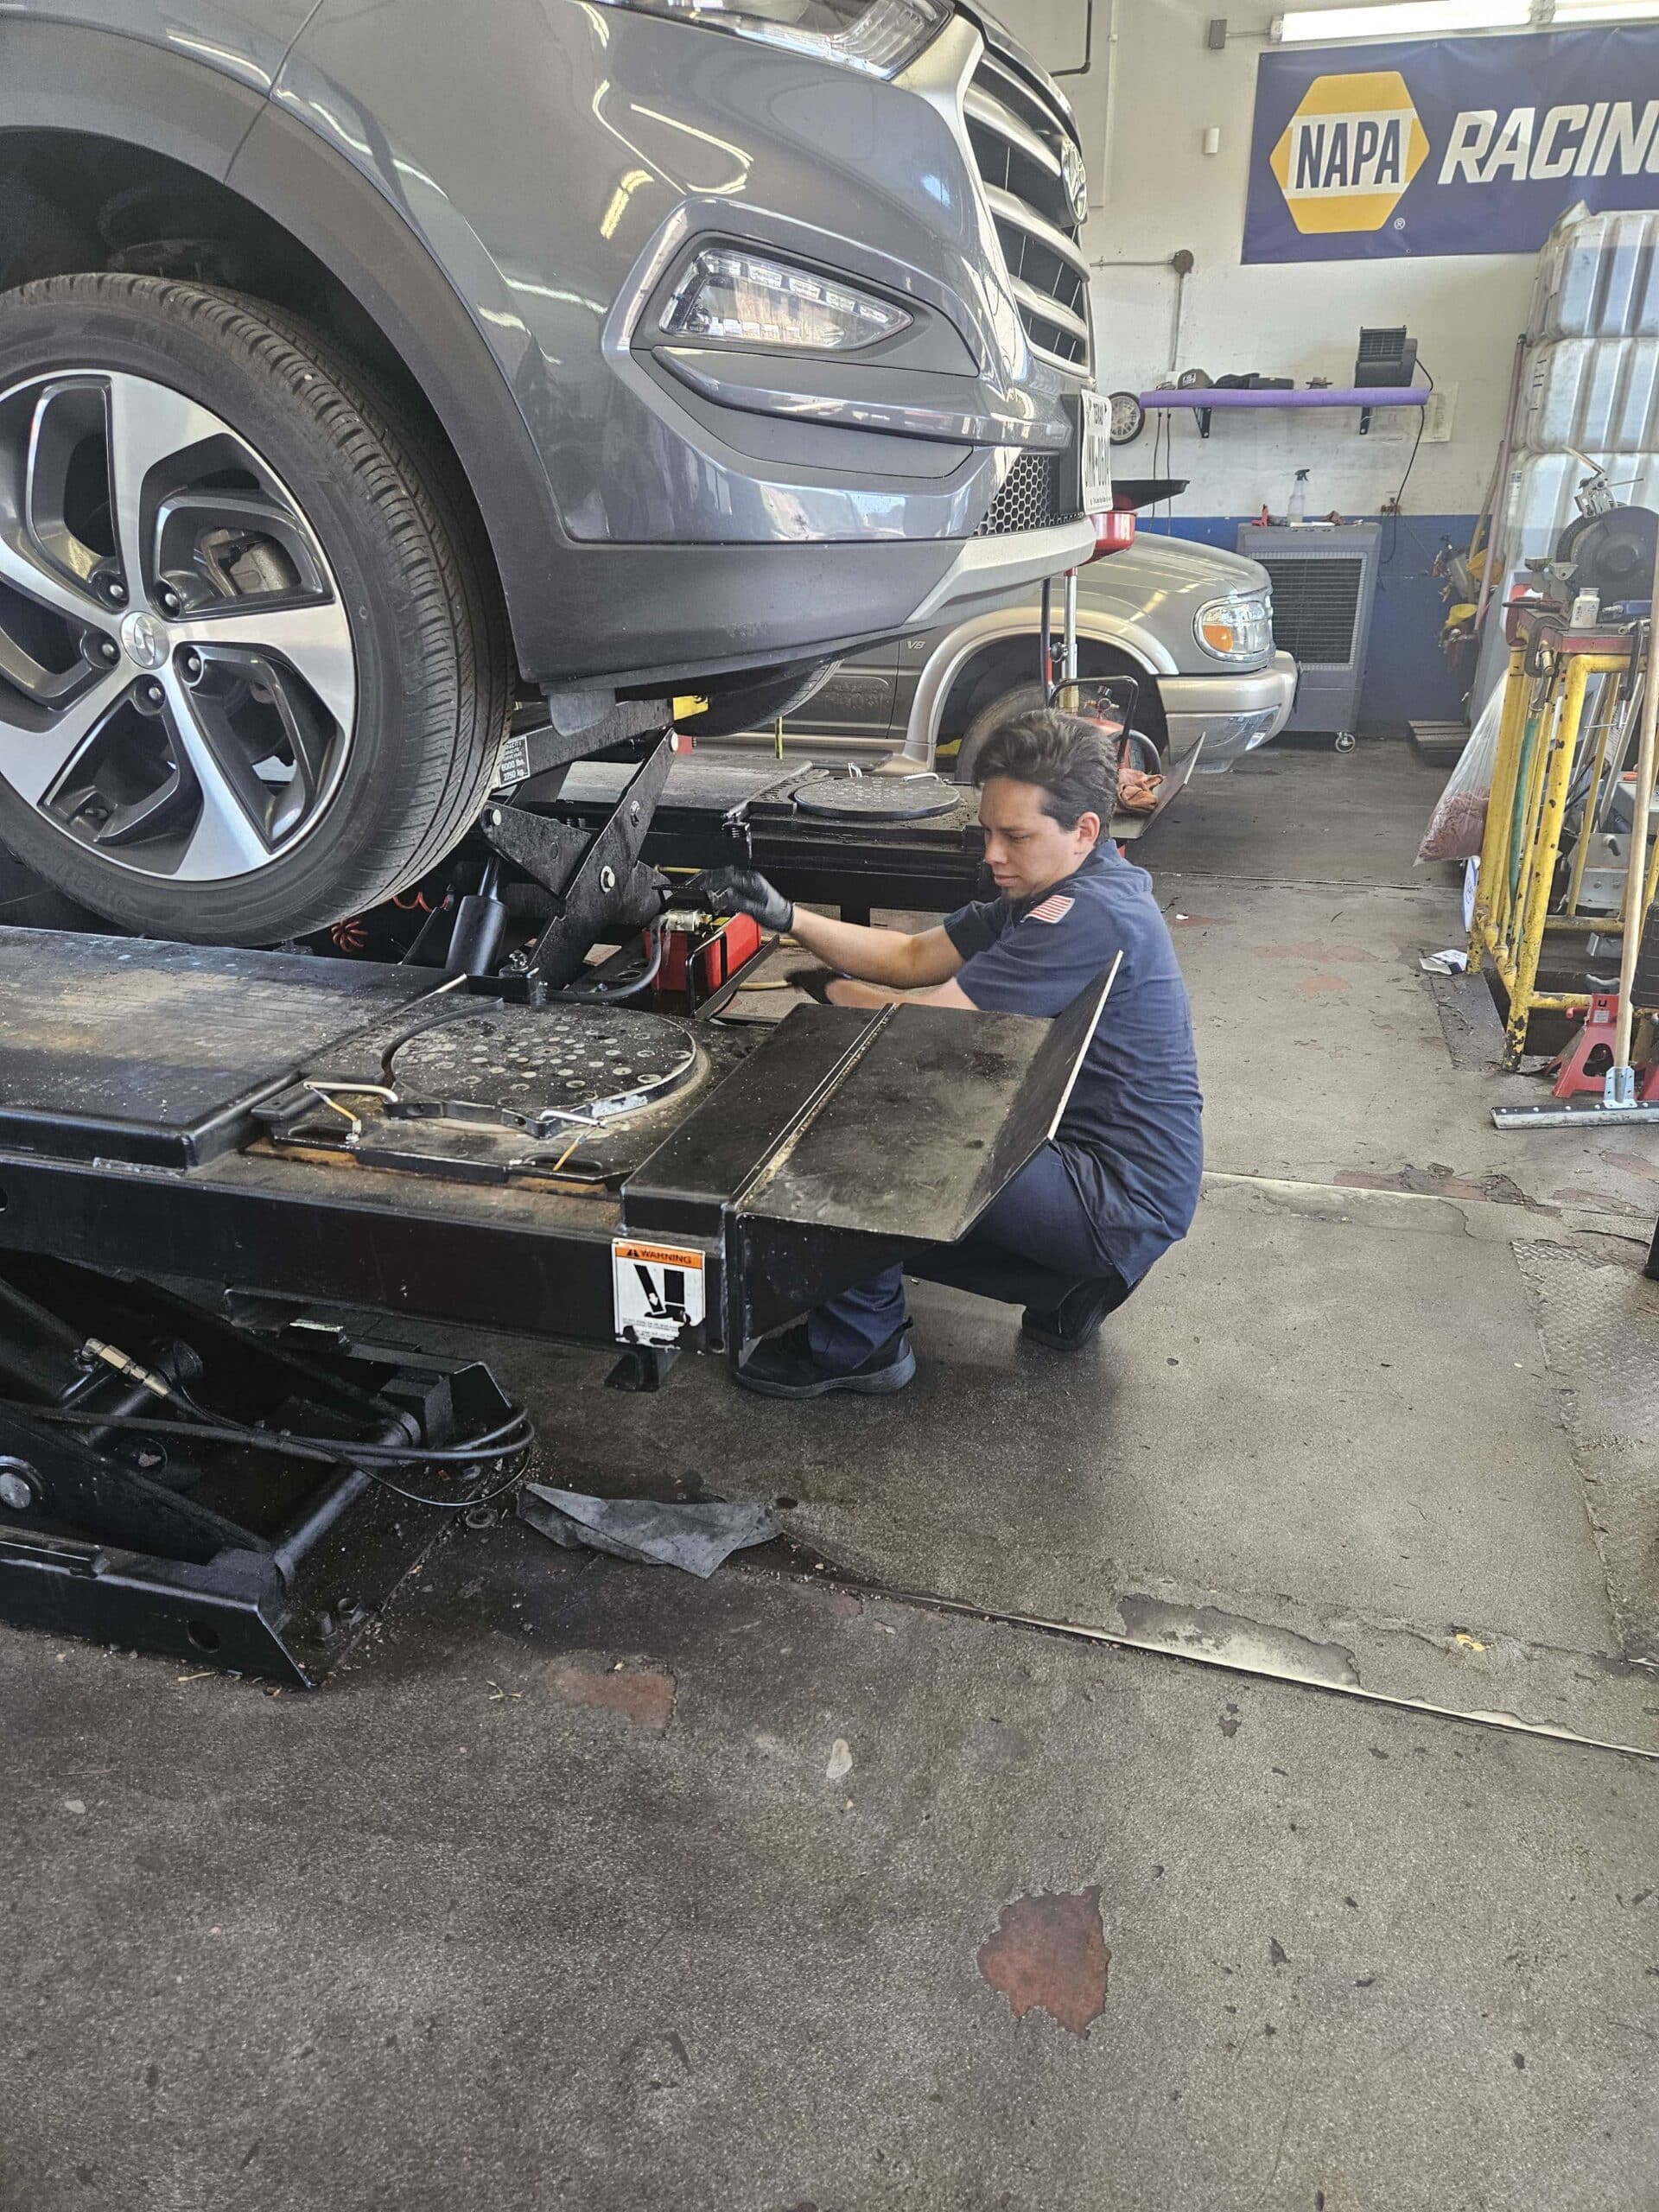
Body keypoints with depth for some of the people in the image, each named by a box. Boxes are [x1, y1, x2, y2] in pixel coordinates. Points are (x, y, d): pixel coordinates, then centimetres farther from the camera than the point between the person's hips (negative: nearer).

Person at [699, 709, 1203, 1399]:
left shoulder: (1090, 915, -23)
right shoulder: (1048, 891, 9)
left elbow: (925, 1018, -24)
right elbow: (914, 959, 9)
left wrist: (830, 988, -5)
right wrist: (786, 917, -2)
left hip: (1123, 1203, -10)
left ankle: (856, 1344, 0)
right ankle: (1065, 1283, 16)